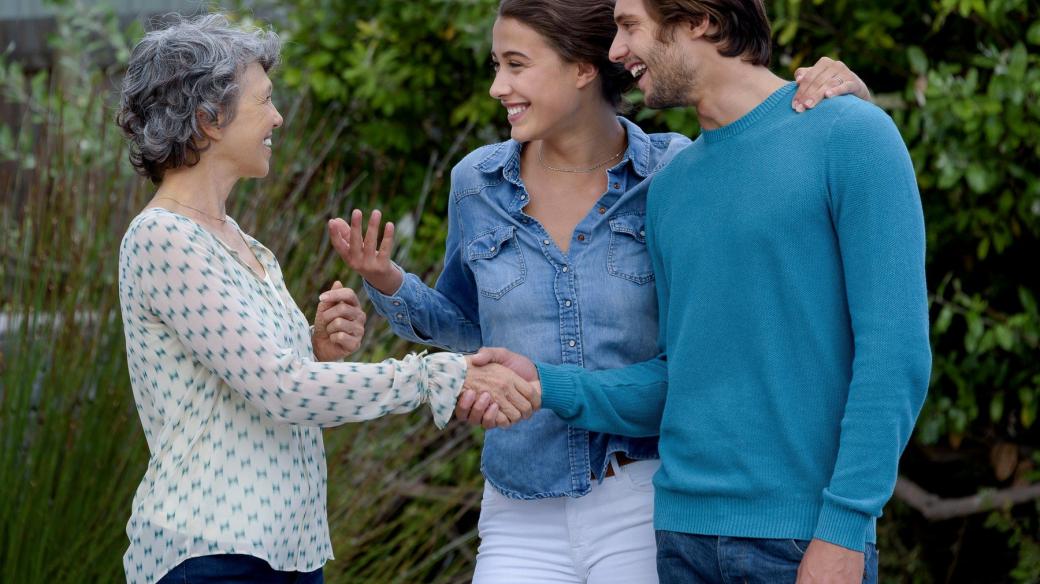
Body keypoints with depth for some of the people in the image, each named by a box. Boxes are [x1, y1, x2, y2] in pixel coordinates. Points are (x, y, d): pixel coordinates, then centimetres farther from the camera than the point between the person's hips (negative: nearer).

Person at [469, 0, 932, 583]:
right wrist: (546, 384, 1)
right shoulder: (670, 188, 13)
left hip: (807, 536, -6)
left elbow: (896, 352, -12)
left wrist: (843, 529, -17)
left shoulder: (851, 134, -6)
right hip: (682, 533, 6)